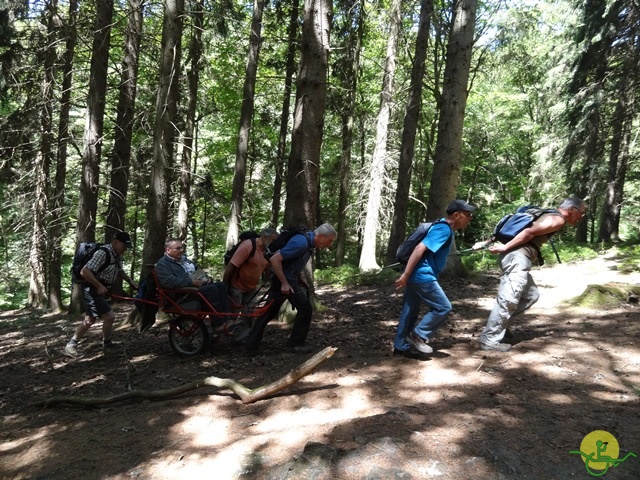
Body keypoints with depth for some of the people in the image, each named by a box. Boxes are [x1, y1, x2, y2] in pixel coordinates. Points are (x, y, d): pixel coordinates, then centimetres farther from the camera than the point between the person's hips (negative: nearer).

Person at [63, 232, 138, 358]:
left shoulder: (117, 255, 5)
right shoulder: (102, 253, -24)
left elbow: (119, 271, 22)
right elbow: (84, 272, -29)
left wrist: (131, 282, 10)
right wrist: (99, 286, -24)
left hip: (99, 290, 10)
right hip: (92, 290, -10)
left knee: (89, 320, 15)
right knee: (110, 316, -11)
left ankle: (71, 345, 27)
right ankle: (107, 344, 9)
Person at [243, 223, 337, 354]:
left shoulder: (308, 241, 6)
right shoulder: (301, 243, -24)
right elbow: (275, 259, -26)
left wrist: (299, 278, 18)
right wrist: (284, 283, -22)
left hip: (287, 277, 10)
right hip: (285, 278, -10)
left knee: (269, 311, 12)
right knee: (305, 308, -1)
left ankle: (251, 344, 17)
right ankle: (295, 344, 10)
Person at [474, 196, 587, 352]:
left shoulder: (548, 216, 28)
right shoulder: (558, 219, -1)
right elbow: (529, 233, -16)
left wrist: (486, 243, 15)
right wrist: (505, 247, -14)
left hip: (517, 257, 10)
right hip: (518, 256, -10)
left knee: (531, 295, 18)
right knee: (508, 299, -11)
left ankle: (500, 325, 18)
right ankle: (489, 340, -9)